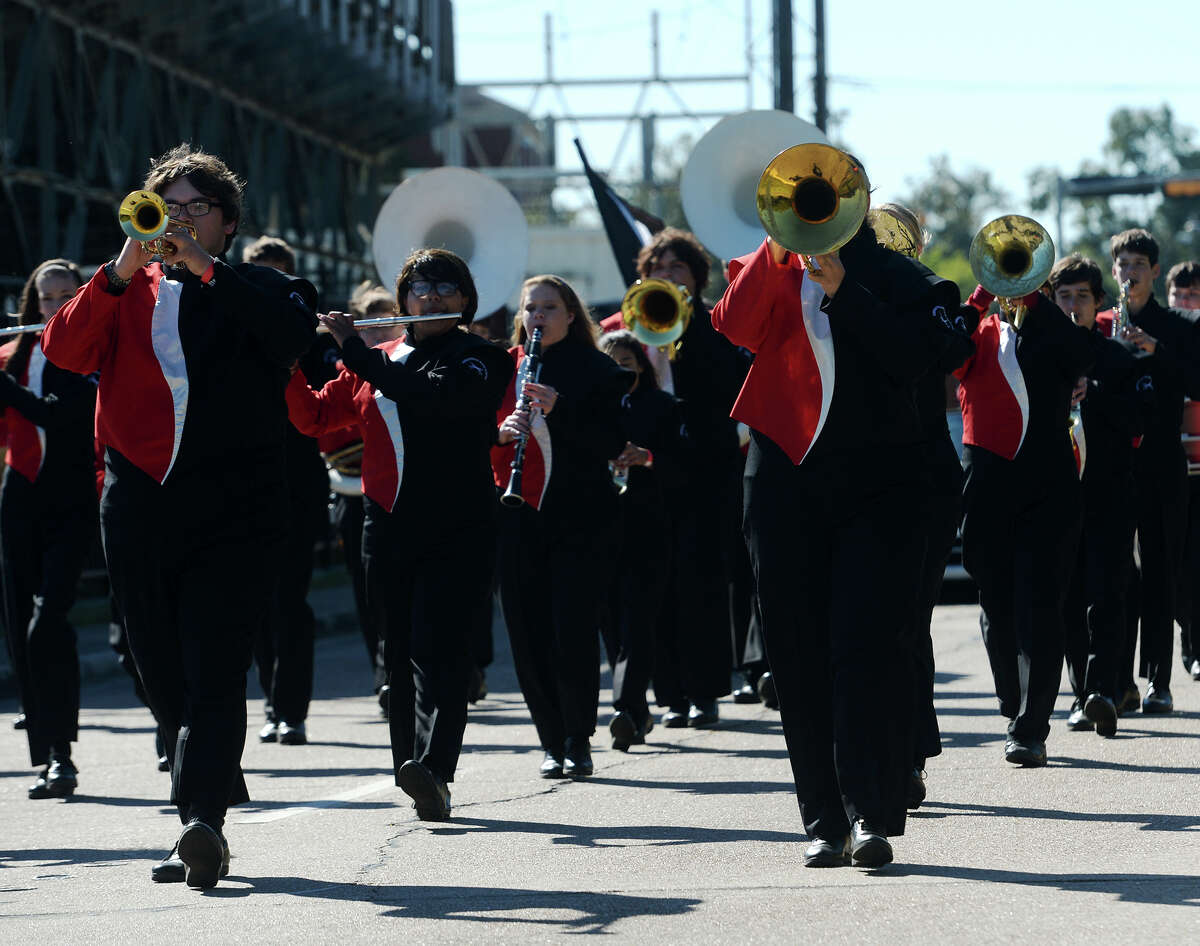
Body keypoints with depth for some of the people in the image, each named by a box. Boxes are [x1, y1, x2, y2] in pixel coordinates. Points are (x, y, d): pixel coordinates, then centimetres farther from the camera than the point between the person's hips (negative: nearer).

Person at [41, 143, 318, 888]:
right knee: (165, 678, 8)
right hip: (141, 505, 4)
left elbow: (295, 331, -15)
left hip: (235, 510, -4)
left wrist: (206, 265, -16)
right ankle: (205, 829, 18)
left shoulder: (255, 292, 8)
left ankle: (203, 820, -25)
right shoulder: (127, 294, 15)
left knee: (215, 672, -15)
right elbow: (65, 350, -2)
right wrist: (122, 270, -13)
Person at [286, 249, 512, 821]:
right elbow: (314, 418, 16)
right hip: (388, 529, 5)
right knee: (399, 654, 3)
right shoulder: (376, 362, 15)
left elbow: (430, 394, -18)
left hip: (458, 531, -5)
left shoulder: (481, 360, 0)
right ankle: (424, 791, 7)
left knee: (438, 646, -17)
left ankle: (433, 768, -30)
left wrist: (353, 348, -14)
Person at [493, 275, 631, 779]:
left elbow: (615, 443, -7)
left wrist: (559, 409, -19)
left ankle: (578, 742, 1)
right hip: (520, 516, 4)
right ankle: (553, 742, 11)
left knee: (574, 633, -9)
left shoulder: (597, 371, 2)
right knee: (529, 636, 1)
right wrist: (502, 432, -10)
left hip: (581, 518, -4)